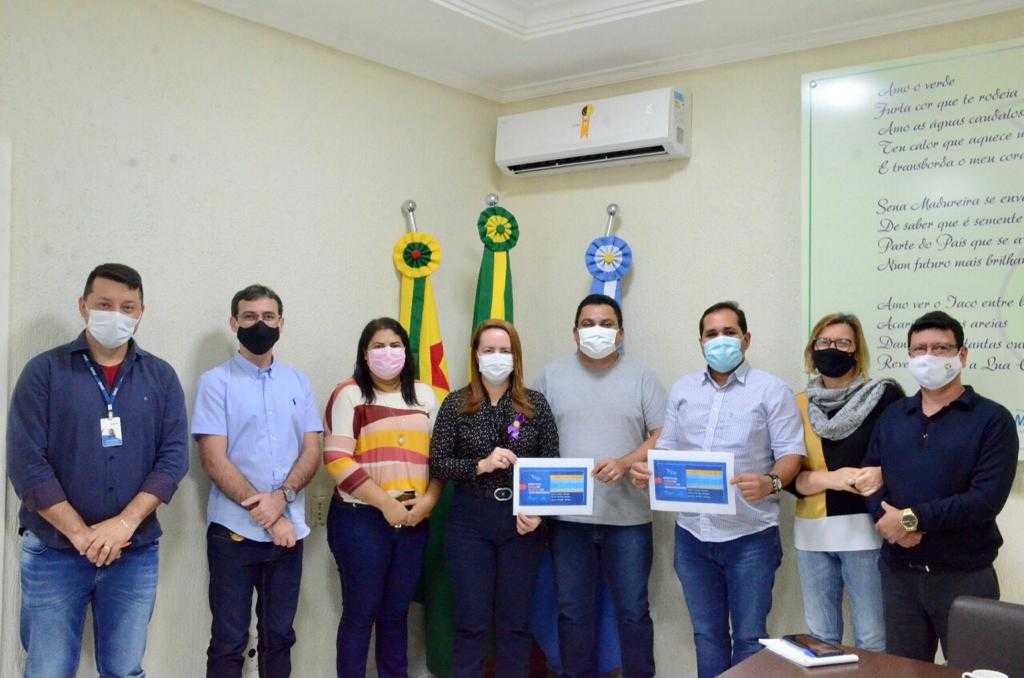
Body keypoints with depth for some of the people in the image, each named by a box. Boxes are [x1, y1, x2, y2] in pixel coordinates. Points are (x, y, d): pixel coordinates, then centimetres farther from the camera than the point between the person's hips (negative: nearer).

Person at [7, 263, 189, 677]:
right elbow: (25, 462, -8)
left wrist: (124, 524, -14)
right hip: (53, 552, -2)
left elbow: (174, 456, -2)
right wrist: (81, 534, -13)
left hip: (136, 554, 2)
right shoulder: (44, 371, -2)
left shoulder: (161, 377, 5)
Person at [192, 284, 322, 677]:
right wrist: (266, 517, -14)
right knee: (229, 643, 5)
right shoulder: (216, 382, -4)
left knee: (279, 637, 13)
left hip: (289, 530, 4)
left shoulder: (298, 382, 8)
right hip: (234, 531, -3)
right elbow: (214, 461, -10)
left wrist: (282, 496, -15)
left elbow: (312, 452, 3)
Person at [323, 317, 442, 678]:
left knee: (397, 611, 12)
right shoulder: (350, 394, -4)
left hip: (413, 520, 4)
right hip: (361, 518, -4)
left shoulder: (424, 395, 12)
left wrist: (428, 500, -3)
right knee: (361, 611, 2)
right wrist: (387, 503, -14)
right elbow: (337, 460, -12)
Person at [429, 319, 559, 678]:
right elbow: (437, 463, -3)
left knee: (515, 620, 10)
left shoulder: (535, 403, 2)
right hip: (470, 521, -1)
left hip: (523, 520, 1)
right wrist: (480, 465, -17)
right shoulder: (456, 404, -1)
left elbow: (552, 463, 4)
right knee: (472, 621, 5)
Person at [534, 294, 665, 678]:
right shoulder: (551, 377, 7)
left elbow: (663, 437, 0)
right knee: (573, 611, 11)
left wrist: (625, 463, -16)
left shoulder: (641, 378, 4)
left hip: (628, 516, -1)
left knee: (633, 612, 7)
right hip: (568, 516, 1)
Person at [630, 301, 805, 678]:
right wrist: (647, 469, -7)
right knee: (706, 634, 15)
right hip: (692, 534, 4)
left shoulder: (771, 390, -2)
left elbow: (791, 453, -7)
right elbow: (667, 448, 14)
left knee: (749, 637, 5)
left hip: (749, 536, -4)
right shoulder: (682, 390, 11)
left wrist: (771, 483, -27)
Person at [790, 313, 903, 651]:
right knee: (820, 638, 14)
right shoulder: (799, 405, 7)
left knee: (872, 641, 3)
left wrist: (882, 474, -21)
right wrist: (831, 478, -16)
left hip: (866, 529, -3)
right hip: (812, 532, 3)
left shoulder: (884, 395, -2)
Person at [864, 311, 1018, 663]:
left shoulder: (992, 419, -6)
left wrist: (911, 518, -18)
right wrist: (887, 519, -15)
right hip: (898, 573, 4)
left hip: (965, 577, -4)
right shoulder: (893, 416, 11)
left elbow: (987, 498, -17)